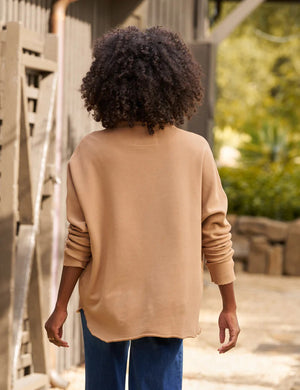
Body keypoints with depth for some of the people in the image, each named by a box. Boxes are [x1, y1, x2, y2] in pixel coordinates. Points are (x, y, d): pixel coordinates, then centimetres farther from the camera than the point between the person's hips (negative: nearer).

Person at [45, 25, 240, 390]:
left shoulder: (92, 152, -10)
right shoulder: (195, 151, -7)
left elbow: (79, 238, -8)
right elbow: (215, 233, -4)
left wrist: (61, 307, 1)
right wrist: (229, 307, 5)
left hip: (105, 302, 0)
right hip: (167, 305, 0)